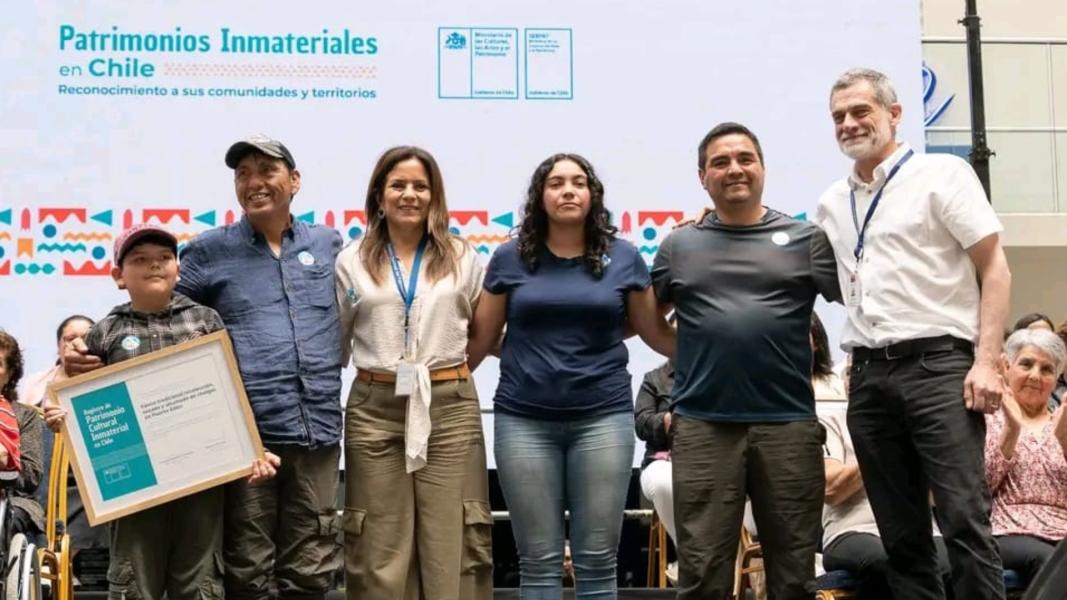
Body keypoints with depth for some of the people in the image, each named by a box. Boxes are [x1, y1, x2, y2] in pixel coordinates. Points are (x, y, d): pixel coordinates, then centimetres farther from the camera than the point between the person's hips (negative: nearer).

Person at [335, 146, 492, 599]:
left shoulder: (462, 256, 7)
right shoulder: (352, 261, 8)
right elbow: (336, 341, 13)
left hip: (449, 407, 0)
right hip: (375, 409, 0)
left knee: (454, 541, 1)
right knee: (380, 549, 5)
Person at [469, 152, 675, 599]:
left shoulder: (623, 257, 4)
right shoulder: (510, 258, 4)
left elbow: (656, 332, 10)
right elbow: (480, 338, 9)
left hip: (603, 417, 0)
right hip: (523, 420, 0)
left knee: (597, 561, 4)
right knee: (538, 562, 5)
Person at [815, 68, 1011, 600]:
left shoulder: (941, 173, 2)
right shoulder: (831, 204, 16)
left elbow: (994, 269, -3)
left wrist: (986, 361, -13)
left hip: (936, 364, -5)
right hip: (869, 375, 5)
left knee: (963, 520, -10)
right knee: (899, 532, 8)